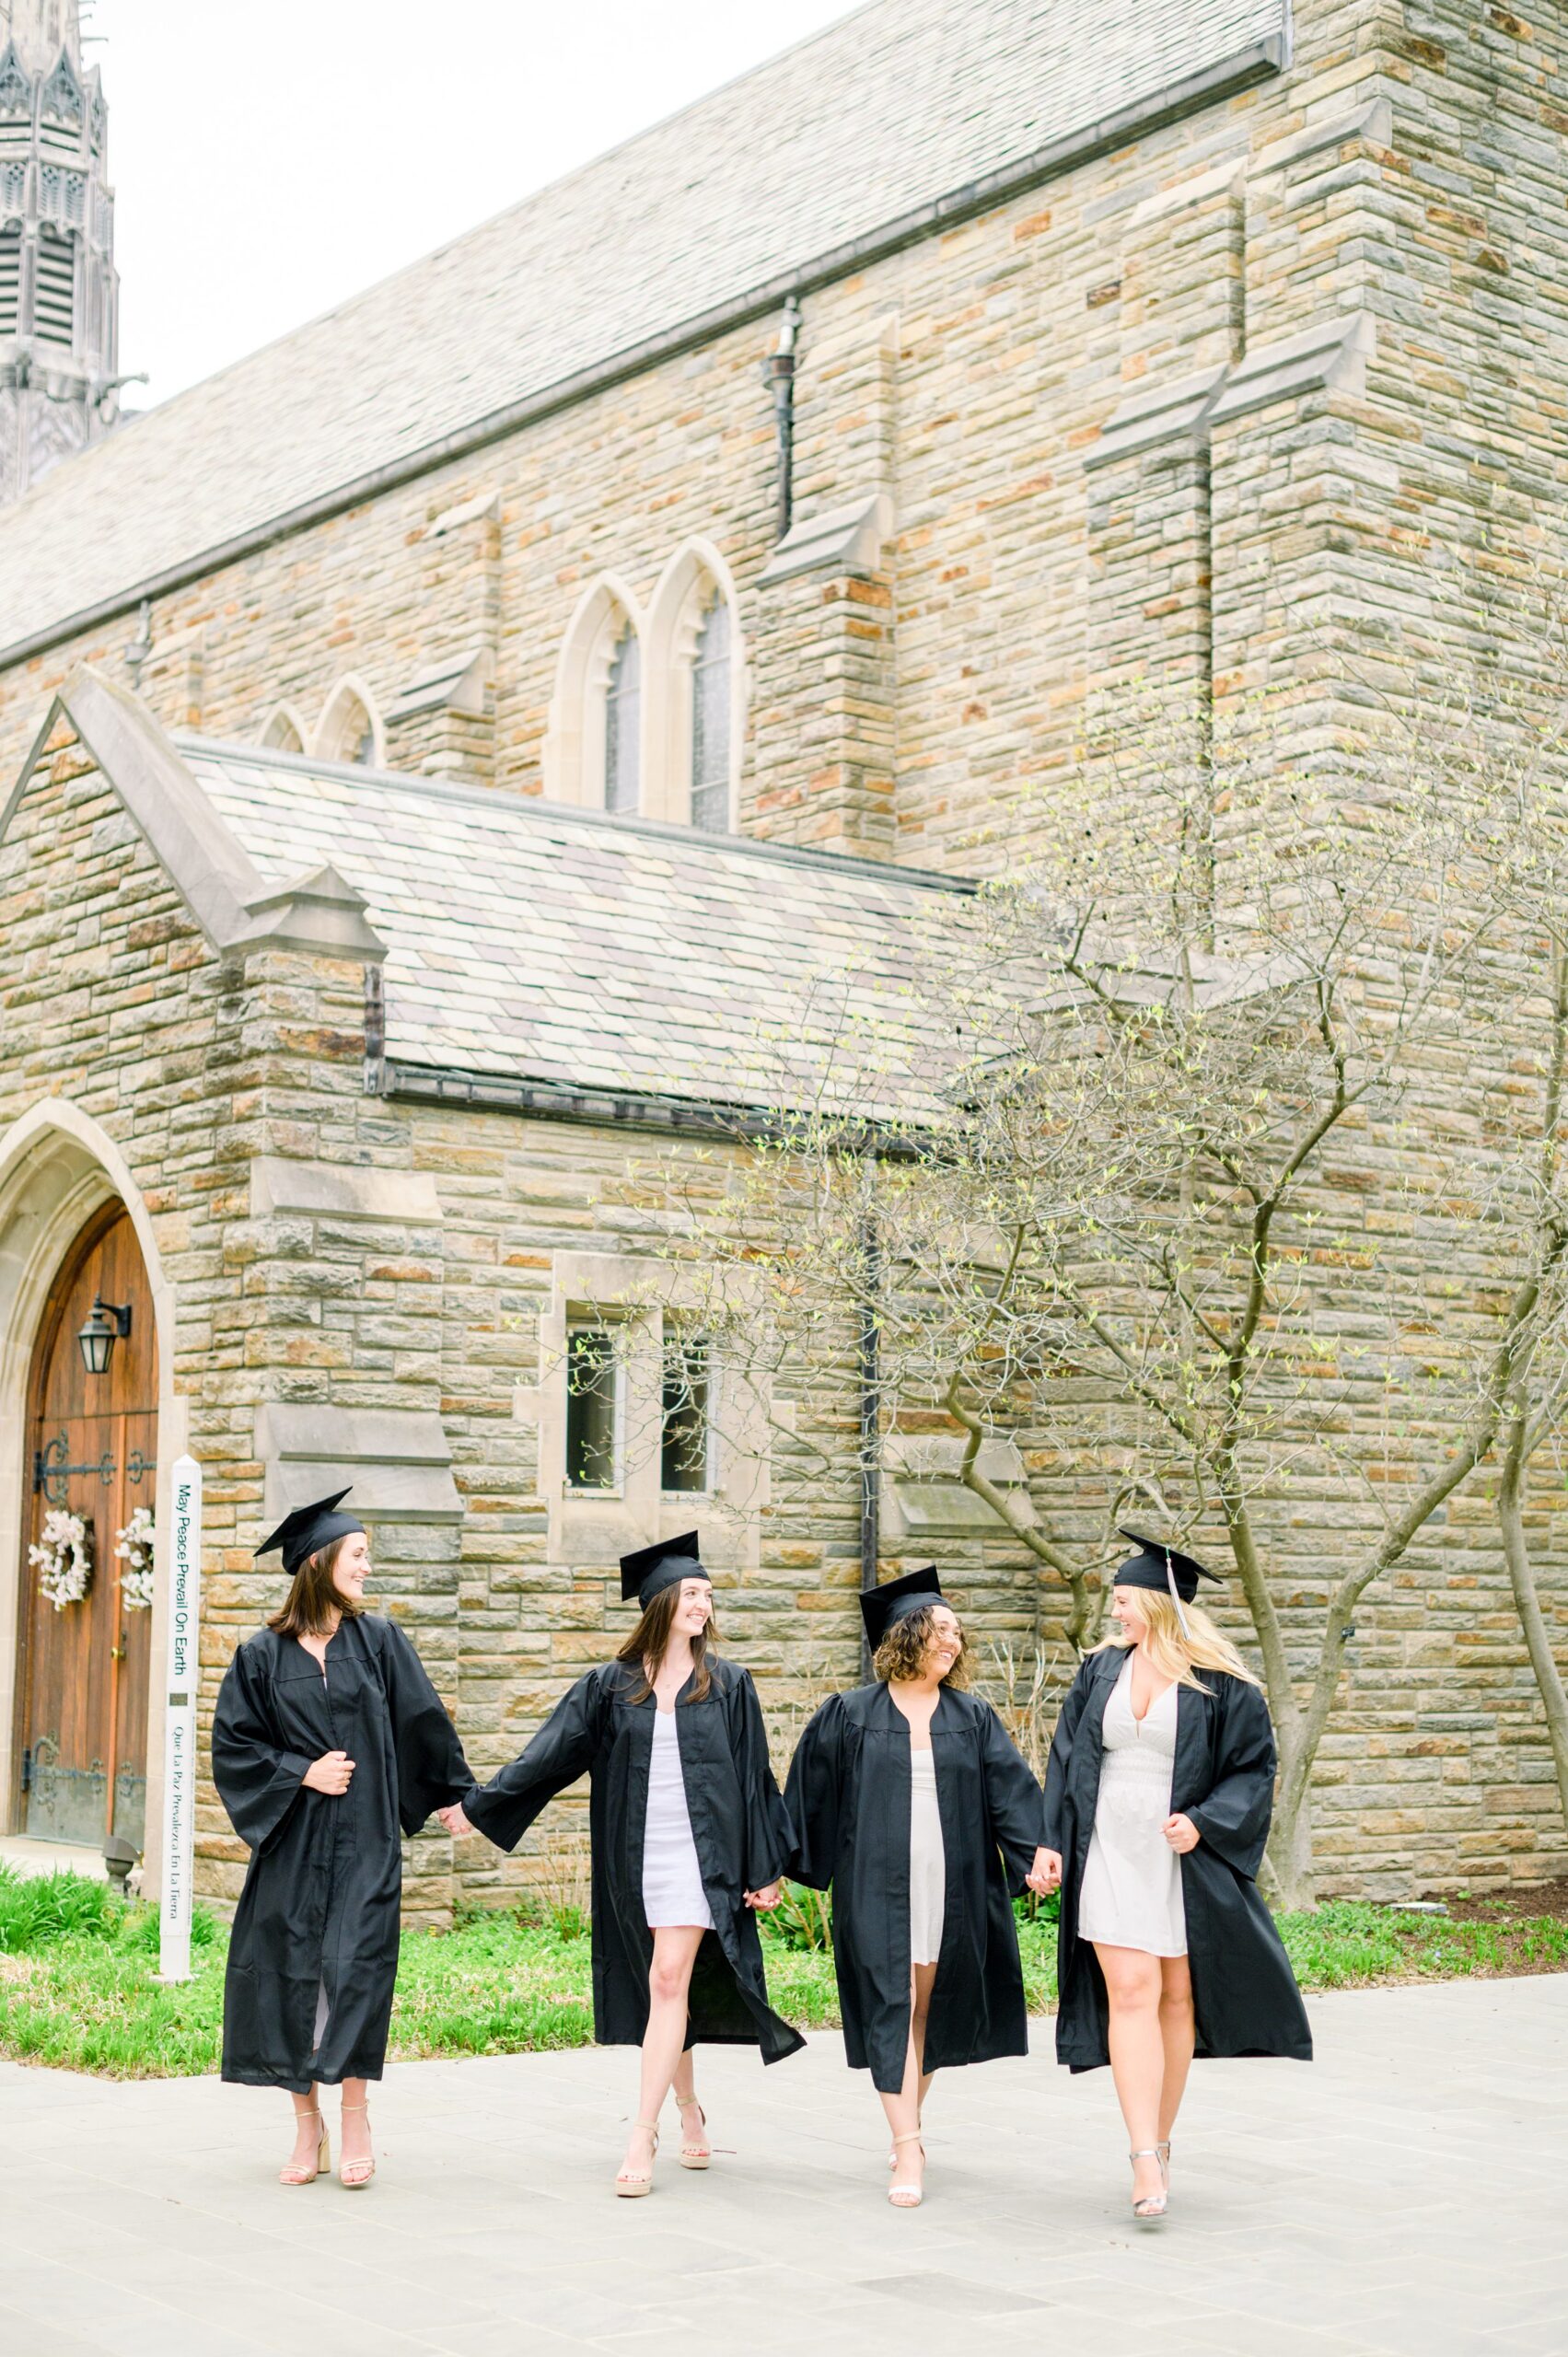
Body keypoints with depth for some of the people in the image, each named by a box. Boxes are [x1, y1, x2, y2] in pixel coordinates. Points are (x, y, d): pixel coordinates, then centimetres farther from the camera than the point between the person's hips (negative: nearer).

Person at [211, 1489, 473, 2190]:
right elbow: (232, 1745, 1)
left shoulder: (378, 1639, 3)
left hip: (364, 1841, -1)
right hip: (291, 1842, 1)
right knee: (288, 1973, 3)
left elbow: (423, 1719, 9)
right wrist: (301, 1773, -9)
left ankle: (354, 2118, 4)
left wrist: (457, 1791, 14)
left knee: (354, 1967, -9)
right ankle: (308, 2128, 16)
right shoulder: (263, 1656, 0)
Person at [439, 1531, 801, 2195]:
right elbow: (550, 1755, 5)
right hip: (634, 1855, 2)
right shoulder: (611, 1685, 4)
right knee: (663, 1986, 10)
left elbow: (753, 1778, 3)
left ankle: (642, 2139, -10)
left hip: (698, 1853, -2)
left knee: (668, 1982, -11)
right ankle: (689, 2110, 30)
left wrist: (764, 1869, 1)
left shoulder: (728, 1685, 2)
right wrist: (476, 1805, 1)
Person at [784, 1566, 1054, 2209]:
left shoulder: (973, 1718, 7)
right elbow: (809, 1793, 6)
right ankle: (908, 2149, -8)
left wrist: (1033, 1852, -16)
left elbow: (1011, 1790, -1)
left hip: (952, 1883, 3)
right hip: (879, 1884, -3)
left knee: (932, 2004, 11)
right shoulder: (849, 1715, 1)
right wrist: (779, 1864, 5)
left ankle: (907, 2118, 31)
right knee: (891, 2006, -8)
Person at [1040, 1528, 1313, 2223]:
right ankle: (1146, 2163, -14)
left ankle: (1159, 2140, 26)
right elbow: (1067, 1756, 11)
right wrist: (1050, 1840, 4)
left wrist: (1203, 1823, -18)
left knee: (1177, 1997, 9)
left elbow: (1255, 1768, -3)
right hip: (1112, 1856, 1)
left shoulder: (1220, 1684, -6)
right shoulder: (1101, 1669, 5)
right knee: (1130, 1992, -10)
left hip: (1185, 1861, -1)